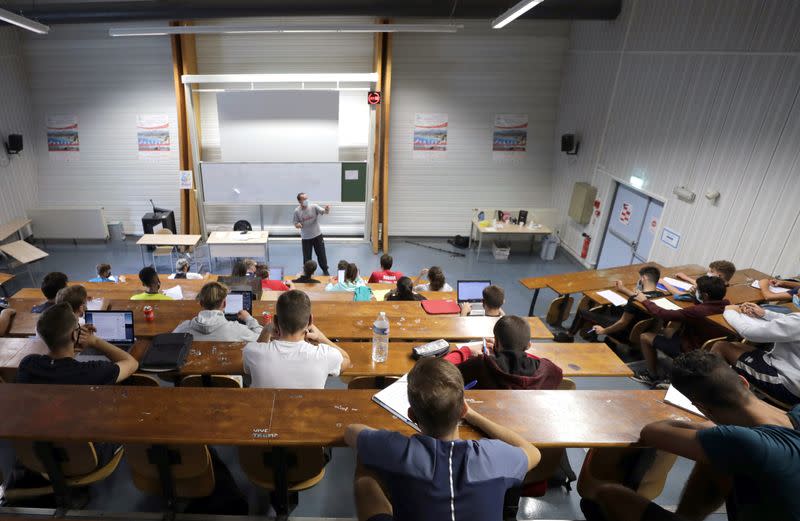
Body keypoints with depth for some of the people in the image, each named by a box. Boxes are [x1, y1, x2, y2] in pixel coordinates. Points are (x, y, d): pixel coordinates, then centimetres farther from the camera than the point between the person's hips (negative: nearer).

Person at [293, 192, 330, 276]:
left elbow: (324, 212, -25)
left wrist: (327, 210, -50)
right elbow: (296, 223, 0)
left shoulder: (314, 206, -13)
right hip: (306, 238, 0)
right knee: (306, 256, 8)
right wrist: (297, 225, -25)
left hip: (317, 235, 0)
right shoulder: (297, 211, -11)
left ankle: (325, 270, 33)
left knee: (321, 254, 12)